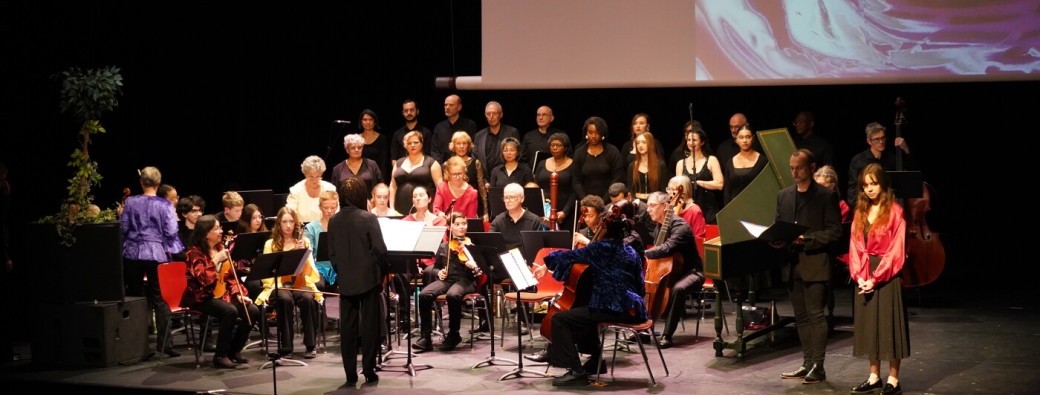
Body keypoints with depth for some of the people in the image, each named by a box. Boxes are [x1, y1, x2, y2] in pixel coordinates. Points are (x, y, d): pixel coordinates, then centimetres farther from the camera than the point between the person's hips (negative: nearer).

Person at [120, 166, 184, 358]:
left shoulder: (131, 202, -1)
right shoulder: (165, 205, -6)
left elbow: (123, 227, 1)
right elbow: (171, 231, -10)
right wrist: (170, 249, 7)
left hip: (133, 253, 2)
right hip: (157, 254, -2)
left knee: (135, 297, 11)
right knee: (159, 299, 2)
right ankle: (163, 342, -3)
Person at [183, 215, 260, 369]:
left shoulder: (221, 249, 11)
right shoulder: (195, 253, -11)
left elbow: (230, 277, 16)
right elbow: (204, 279, -25)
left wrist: (239, 293, 1)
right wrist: (216, 260, -26)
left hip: (222, 294, 7)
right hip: (202, 297, -7)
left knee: (252, 311, -13)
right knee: (230, 311, -34)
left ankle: (234, 350, 4)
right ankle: (221, 356, -23)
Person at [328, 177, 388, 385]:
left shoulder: (333, 221, 1)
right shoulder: (368, 218, -11)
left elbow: (332, 253, 6)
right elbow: (380, 249, -12)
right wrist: (383, 272, 2)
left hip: (346, 281, 3)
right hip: (368, 278, -3)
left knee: (347, 327, 7)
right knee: (369, 325, 4)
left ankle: (350, 373, 8)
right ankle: (368, 370, 5)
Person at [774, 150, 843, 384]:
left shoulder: (826, 196, -4)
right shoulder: (783, 195, 14)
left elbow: (834, 232, -8)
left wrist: (807, 239, -18)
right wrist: (776, 240, -2)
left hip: (815, 262, -6)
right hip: (792, 263, 6)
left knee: (816, 315, -6)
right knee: (801, 316, 10)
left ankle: (818, 367, -3)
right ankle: (807, 364, 16)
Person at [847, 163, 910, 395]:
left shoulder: (894, 211, -8)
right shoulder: (860, 212, 11)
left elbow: (896, 250, -12)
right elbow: (855, 247, 8)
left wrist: (876, 277, -15)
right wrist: (859, 276, -6)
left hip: (887, 275, -6)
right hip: (864, 277, 6)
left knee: (889, 324, -2)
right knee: (868, 324, 8)